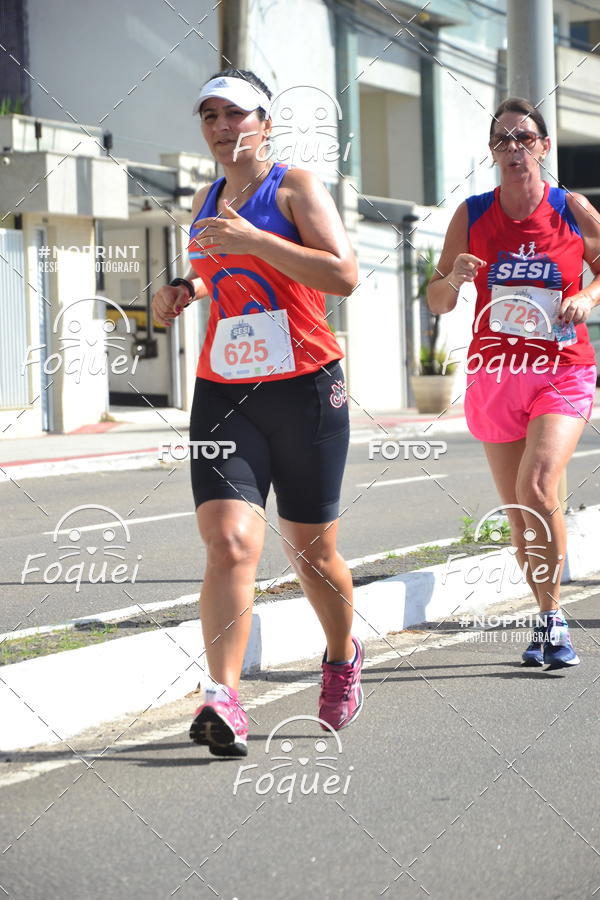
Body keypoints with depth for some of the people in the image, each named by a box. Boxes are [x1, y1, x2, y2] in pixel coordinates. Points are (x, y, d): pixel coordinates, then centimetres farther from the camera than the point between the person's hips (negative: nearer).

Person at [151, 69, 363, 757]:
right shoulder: (205, 202, 15)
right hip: (223, 391, 4)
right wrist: (186, 290, 9)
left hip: (306, 388, -3)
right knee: (229, 543, -16)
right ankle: (222, 700, -24)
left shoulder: (295, 186, -3)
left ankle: (343, 656, 37)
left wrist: (254, 240, -21)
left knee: (311, 552, 9)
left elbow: (343, 275, -16)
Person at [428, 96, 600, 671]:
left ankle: (554, 616, -8)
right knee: (517, 512, 6)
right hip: (494, 374, 3)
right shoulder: (472, 215, 2)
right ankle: (548, 621, 21)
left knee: (535, 488, -22)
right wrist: (454, 278, -15)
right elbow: (437, 301, 6)